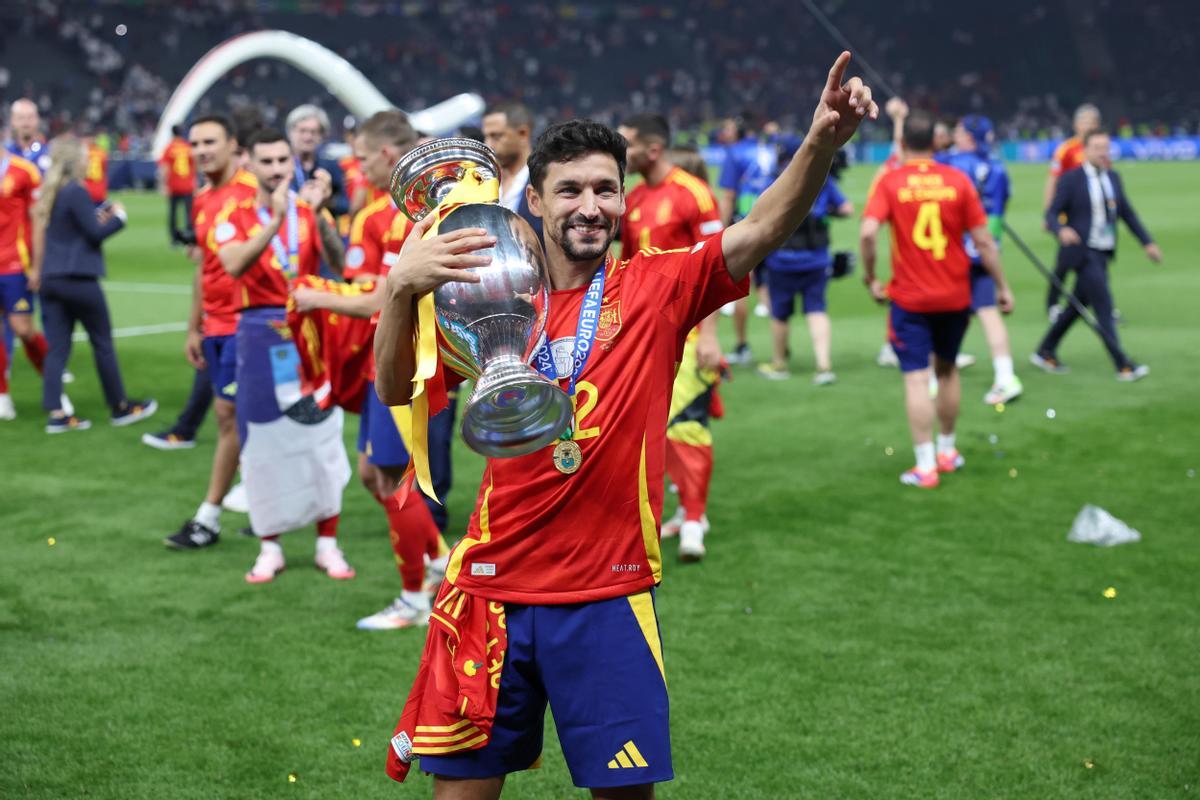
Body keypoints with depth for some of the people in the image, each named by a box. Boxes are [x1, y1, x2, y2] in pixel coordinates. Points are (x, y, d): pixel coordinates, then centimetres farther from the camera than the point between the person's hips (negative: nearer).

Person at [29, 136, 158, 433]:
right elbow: (96, 233, -14)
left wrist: (98, 216, 10)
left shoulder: (50, 193, 10)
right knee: (103, 343, 7)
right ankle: (120, 407, 17)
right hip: (79, 279, -7)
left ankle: (56, 414, 0)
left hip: (51, 279, 7)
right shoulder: (76, 192, -15)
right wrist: (118, 216, 1)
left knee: (57, 348, 5)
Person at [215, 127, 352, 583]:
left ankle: (327, 544, 11)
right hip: (260, 333, -1)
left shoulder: (310, 211, 5)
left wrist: (319, 216, -23)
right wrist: (276, 219, -28)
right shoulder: (234, 216, 1)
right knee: (263, 442, 4)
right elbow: (235, 264, -20)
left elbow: (339, 264, -10)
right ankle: (270, 547, 14)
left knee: (322, 436, 1)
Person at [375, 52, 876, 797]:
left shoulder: (659, 287, 0)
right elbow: (397, 391, -7)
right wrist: (401, 290, -27)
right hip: (492, 591, 1)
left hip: (609, 597, -1)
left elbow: (762, 231, -15)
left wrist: (822, 141, -33)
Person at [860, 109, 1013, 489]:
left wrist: (870, 278, -7)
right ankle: (947, 450, 32)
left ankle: (926, 466, -1)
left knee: (917, 379, 0)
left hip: (909, 298, -2)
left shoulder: (889, 182, -7)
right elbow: (983, 241, -2)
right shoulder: (958, 180, -3)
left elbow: (867, 233, -20)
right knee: (947, 369, 21)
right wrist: (1002, 286, 7)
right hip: (955, 296, 3)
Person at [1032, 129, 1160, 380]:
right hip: (1082, 252, -7)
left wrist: (1147, 242, 13)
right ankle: (1123, 365, -9)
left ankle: (1045, 352, 28)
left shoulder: (1113, 178, 11)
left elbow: (1127, 213, 16)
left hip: (1102, 254, 7)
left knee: (1078, 305, 14)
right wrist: (1061, 230, -32)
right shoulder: (1070, 180, -8)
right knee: (1103, 306, -11)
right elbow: (1052, 213, -10)